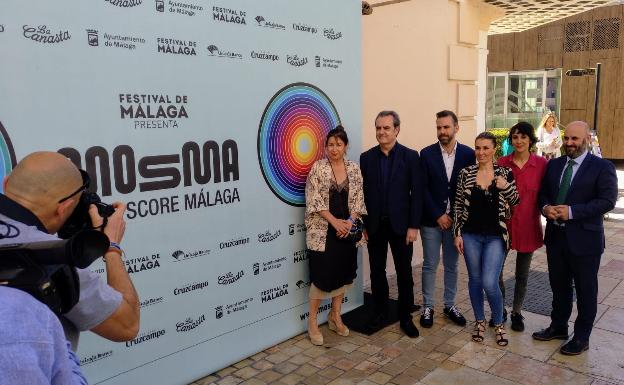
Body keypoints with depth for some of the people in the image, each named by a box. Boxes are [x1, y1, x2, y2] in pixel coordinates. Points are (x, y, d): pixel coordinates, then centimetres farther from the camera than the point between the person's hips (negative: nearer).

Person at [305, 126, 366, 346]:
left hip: (347, 229, 4)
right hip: (323, 230, -4)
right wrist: (335, 221, -16)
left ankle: (335, 317, 27)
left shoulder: (354, 169, 5)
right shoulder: (318, 168, -6)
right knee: (322, 274, -3)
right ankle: (312, 321, 12)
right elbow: (314, 200, -11)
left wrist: (350, 222, -10)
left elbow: (358, 199, 4)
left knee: (343, 273, 10)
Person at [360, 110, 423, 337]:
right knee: (377, 271, 11)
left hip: (401, 225, -2)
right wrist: (362, 225, 1)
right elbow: (362, 193, 4)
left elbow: (416, 193, -5)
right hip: (374, 225, 2)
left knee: (404, 272, 8)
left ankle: (405, 316, 22)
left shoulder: (410, 156, -4)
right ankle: (379, 312, 26)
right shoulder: (366, 157, 3)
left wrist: (413, 226, -10)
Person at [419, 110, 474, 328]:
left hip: (456, 219, 1)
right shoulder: (427, 154, -4)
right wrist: (438, 216, -11)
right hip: (431, 220, -1)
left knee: (451, 265, 13)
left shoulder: (468, 154, -1)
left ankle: (449, 305, 27)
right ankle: (428, 307, 19)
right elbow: (422, 189, -6)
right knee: (430, 265, 6)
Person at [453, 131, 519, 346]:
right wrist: (457, 233, 0)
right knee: (475, 280, 12)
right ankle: (479, 321, 32)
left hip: (495, 236, -2)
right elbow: (458, 206, 4)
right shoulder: (465, 173, -1)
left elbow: (515, 202, 5)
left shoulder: (504, 173, -3)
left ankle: (498, 323, 19)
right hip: (471, 235, 2)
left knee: (490, 283, -7)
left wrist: (506, 187, -15)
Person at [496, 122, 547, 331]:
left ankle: (517, 312, 33)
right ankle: (500, 309, 27)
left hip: (528, 226, 0)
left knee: (522, 274, 14)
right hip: (503, 224, 1)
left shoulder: (542, 164, -6)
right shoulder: (502, 163, -3)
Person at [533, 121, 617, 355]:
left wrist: (572, 211, -22)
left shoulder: (602, 167, -8)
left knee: (585, 290, 9)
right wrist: (546, 208, -9)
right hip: (556, 236, 5)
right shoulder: (554, 164, 8)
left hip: (584, 239, -5)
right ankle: (558, 327, 36)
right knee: (558, 285, 18)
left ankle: (582, 337, 25)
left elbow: (607, 201, -15)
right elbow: (543, 192, 12)